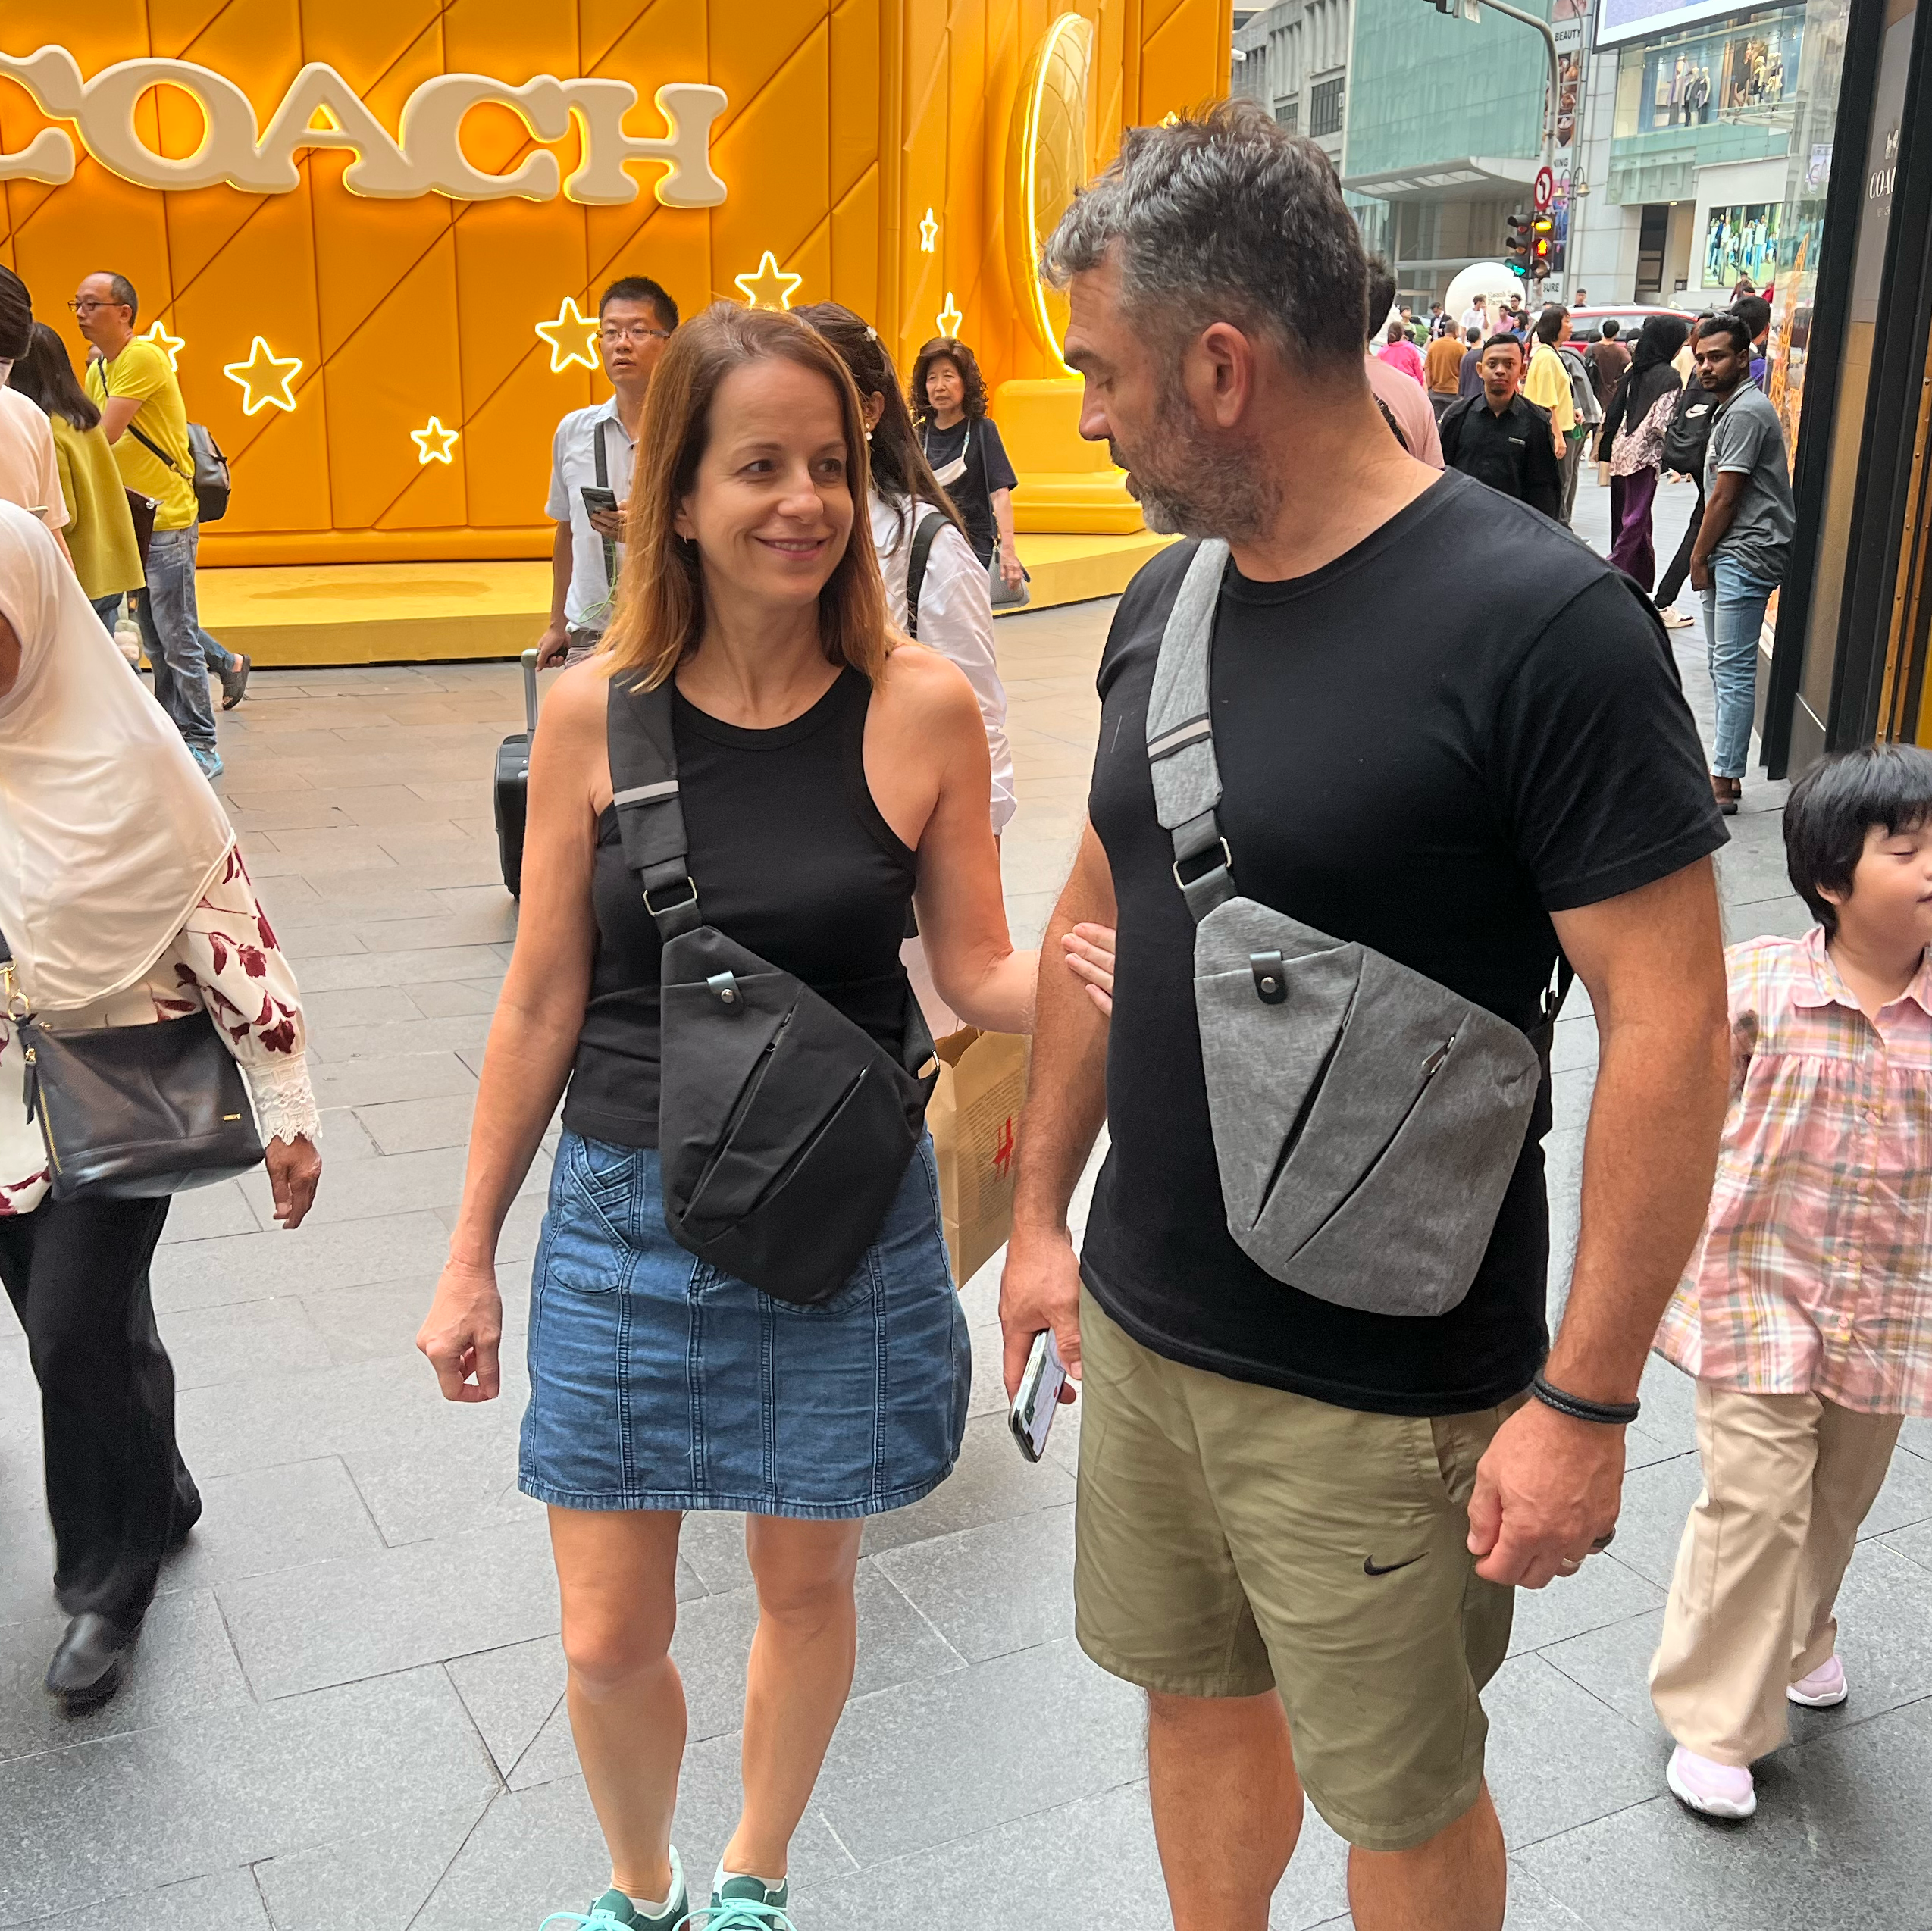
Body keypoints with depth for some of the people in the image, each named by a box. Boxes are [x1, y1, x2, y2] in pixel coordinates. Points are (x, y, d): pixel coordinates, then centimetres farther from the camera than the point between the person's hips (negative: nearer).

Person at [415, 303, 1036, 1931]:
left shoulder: (921, 709, -9)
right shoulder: (594, 714, -7)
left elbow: (979, 970, -2)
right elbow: (543, 1003, 0)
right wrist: (472, 1258, 5)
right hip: (625, 1218, 1)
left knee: (808, 1585, 18)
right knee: (609, 1641, 9)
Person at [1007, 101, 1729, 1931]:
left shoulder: (1542, 624, -19)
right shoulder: (1164, 600, 3)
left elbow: (1671, 1024, -19)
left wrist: (1584, 1400, -17)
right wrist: (1040, 1212, 14)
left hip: (1380, 1396, -6)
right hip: (1141, 1325, 6)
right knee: (1200, 1701, 23)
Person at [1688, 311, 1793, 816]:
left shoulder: (1745, 413, -14)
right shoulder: (1730, 408, 19)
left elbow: (1725, 497, -15)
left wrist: (1699, 556, -6)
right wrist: (1705, 555, 13)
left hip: (1744, 556, -11)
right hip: (1730, 557, 11)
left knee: (1733, 669, -10)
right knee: (1725, 666, 14)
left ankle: (1723, 783, -10)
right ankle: (1725, 770, 20)